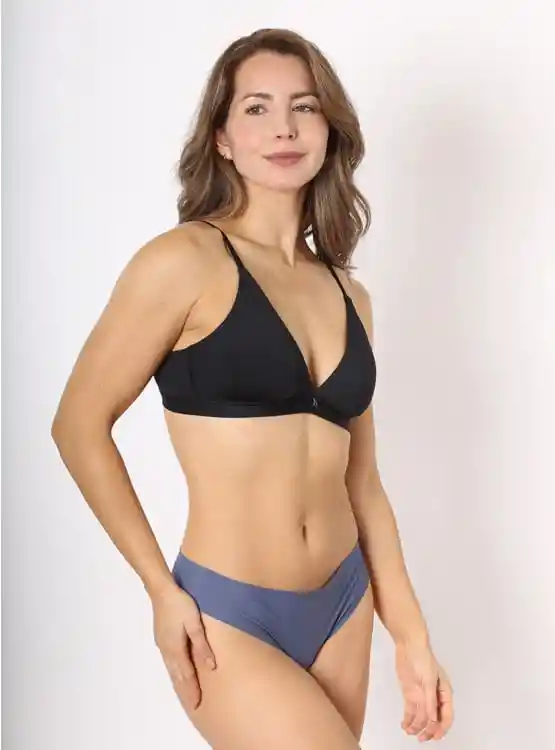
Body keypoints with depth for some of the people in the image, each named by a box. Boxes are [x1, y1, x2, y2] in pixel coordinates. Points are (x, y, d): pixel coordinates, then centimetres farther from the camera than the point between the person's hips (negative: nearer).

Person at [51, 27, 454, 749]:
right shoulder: (185, 262, -10)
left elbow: (361, 482, 12)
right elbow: (80, 425, -7)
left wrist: (412, 636, 11)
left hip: (343, 607, 6)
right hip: (224, 615, -6)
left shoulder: (350, 297, 8)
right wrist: (163, 590, -8)